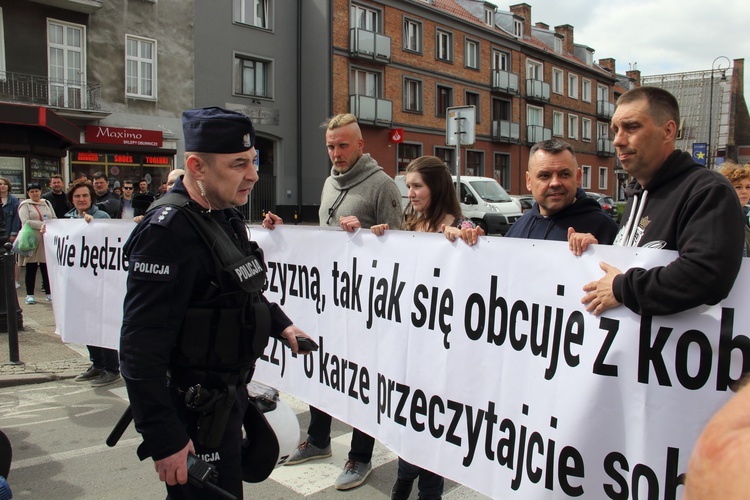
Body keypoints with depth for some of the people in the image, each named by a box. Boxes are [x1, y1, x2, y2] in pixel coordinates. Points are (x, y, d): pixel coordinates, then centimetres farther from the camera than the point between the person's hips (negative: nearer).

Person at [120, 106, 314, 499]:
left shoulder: (226, 216, 6)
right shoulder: (169, 230, -25)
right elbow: (142, 347, -27)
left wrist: (279, 323, 14)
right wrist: (163, 440, -26)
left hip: (227, 396, 9)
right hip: (194, 415, -9)